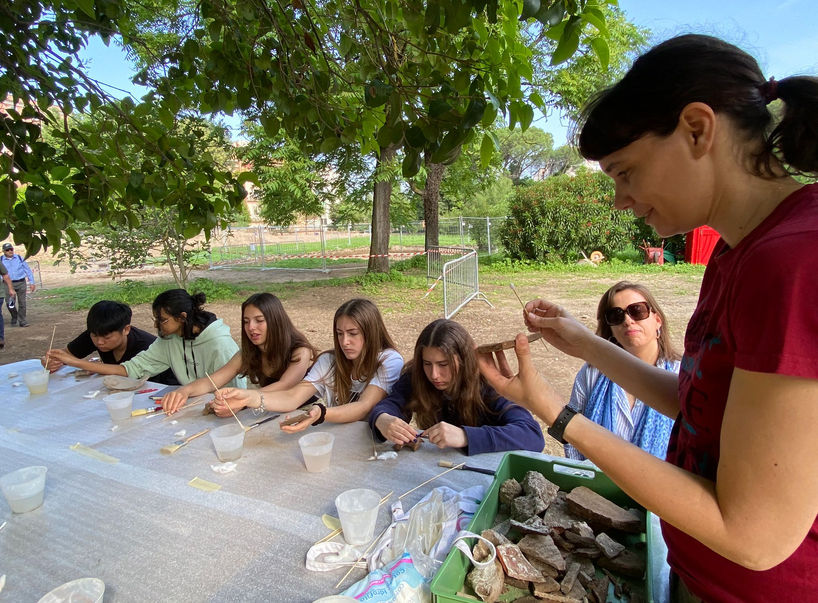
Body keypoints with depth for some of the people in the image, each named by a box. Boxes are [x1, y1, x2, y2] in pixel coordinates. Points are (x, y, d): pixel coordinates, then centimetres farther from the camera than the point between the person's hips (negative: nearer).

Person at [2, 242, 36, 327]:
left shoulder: (19, 258, 6)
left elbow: (28, 270, 8)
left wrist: (32, 283, 3)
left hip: (21, 283, 1)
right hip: (9, 284, -1)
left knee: (22, 303, 1)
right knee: (10, 304, -8)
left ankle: (22, 321, 11)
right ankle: (14, 317, 19)